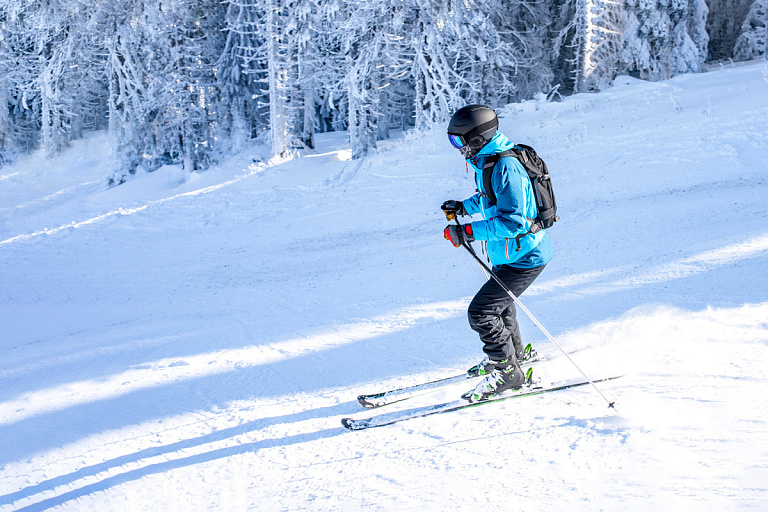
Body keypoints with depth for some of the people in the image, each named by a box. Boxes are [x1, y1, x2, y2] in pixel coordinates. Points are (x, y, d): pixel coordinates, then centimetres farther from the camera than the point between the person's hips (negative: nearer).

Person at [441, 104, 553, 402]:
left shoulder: (505, 167, -28)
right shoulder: (486, 161, 4)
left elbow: (514, 221, -33)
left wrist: (469, 232, -33)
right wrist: (463, 207, 14)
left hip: (524, 257, -11)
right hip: (507, 255, 11)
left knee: (481, 312, -12)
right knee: (498, 303, 30)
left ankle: (507, 372, 0)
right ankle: (515, 352, 51)